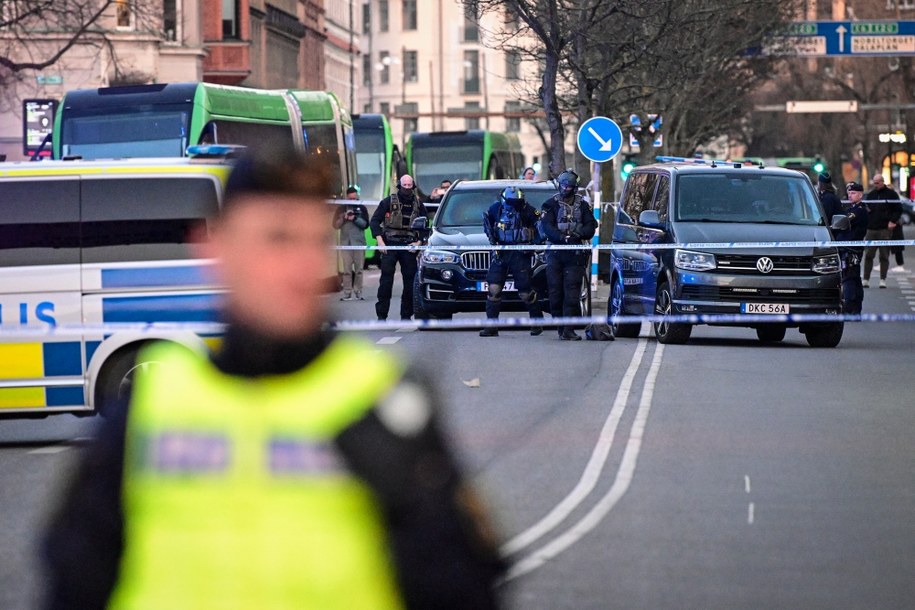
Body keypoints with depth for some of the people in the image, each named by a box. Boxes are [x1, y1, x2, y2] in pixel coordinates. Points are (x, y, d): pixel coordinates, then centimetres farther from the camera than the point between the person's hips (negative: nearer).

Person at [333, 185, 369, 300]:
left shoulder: (362, 208, 8)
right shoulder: (341, 209, 11)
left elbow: (366, 224, 0)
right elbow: (336, 225, 8)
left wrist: (355, 218, -14)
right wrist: (344, 218, -9)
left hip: (359, 242, 0)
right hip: (345, 242, 0)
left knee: (359, 269, -1)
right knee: (347, 270, -3)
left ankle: (358, 292, 2)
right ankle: (347, 293, -3)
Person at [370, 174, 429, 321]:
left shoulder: (418, 204, 11)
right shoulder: (388, 202, 3)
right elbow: (374, 221, 2)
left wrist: (419, 242, 1)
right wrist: (380, 241, -9)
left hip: (409, 246, 3)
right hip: (390, 245, -3)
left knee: (410, 280, 1)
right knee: (386, 280, -9)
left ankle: (406, 315, 9)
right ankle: (381, 315, -8)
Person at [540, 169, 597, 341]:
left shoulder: (583, 205, 12)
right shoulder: (551, 204, 7)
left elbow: (591, 227, 5)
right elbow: (547, 227, -6)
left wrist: (578, 234, -16)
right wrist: (562, 237, -22)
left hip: (575, 254, 0)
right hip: (555, 253, 0)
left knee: (572, 292, -10)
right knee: (556, 291, 0)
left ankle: (568, 330, -13)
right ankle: (562, 328, 8)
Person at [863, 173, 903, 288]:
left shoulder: (891, 194, 3)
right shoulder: (870, 195, 16)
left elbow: (898, 210, 3)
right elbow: (865, 209, 24)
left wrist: (893, 221, -9)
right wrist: (866, 210, 0)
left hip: (885, 229, -3)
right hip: (871, 229, 3)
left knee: (884, 256, 0)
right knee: (868, 255, 0)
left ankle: (883, 280, 4)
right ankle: (866, 280, 3)